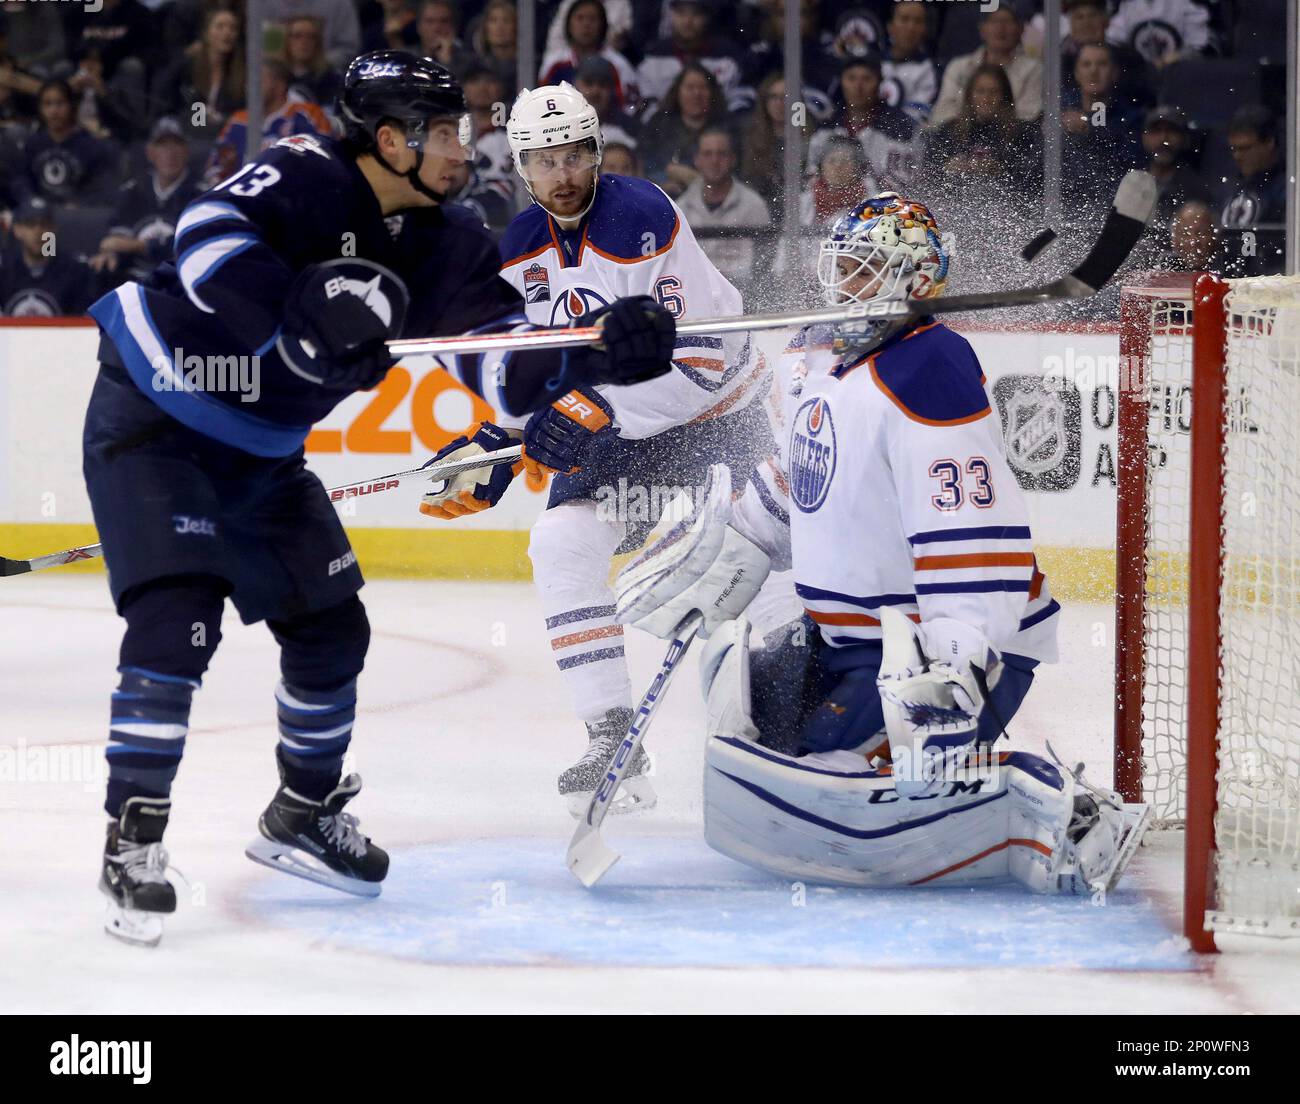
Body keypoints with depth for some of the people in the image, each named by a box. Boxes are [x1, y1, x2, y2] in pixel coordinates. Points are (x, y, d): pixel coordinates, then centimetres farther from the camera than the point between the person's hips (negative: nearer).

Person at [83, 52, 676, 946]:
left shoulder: (442, 243, -2)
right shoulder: (308, 178, -23)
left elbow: (509, 369, -6)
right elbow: (208, 239, -40)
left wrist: (601, 352, -23)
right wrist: (308, 312, -48)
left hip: (259, 451, 8)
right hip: (152, 418, -8)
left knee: (331, 627, 11)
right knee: (176, 621, -20)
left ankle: (304, 814, 32)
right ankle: (133, 843, -11)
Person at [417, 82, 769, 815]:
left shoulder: (644, 220, -24)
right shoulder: (522, 250, 0)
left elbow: (697, 356, -29)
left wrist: (598, 413, -33)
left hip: (717, 414, -6)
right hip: (615, 427, 6)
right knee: (563, 547, -12)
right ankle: (614, 742, -9)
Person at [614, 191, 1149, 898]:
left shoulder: (929, 375, -24)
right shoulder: (813, 358, 7)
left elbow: (975, 544, -31)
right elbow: (795, 480, 27)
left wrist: (950, 680, -37)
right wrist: (723, 556, 22)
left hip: (954, 644, -10)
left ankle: (1043, 813, -18)